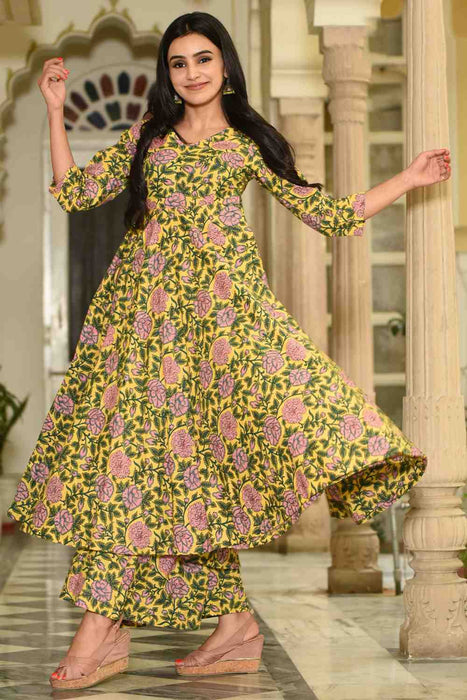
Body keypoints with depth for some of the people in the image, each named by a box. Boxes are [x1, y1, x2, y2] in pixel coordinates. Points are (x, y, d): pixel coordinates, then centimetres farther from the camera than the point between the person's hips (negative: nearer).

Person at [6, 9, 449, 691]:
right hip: (146, 301, 2)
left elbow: (327, 212, 12)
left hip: (221, 302, -2)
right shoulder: (147, 135, 18)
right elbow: (75, 192, 15)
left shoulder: (251, 142, 12)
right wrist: (56, 110, 13)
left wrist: (407, 179, 9)